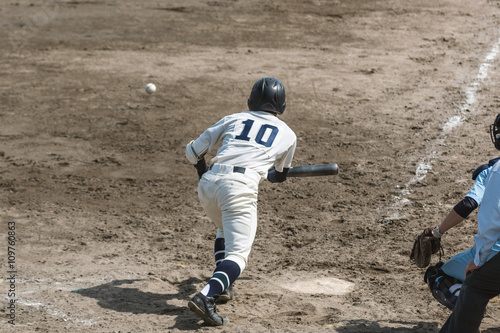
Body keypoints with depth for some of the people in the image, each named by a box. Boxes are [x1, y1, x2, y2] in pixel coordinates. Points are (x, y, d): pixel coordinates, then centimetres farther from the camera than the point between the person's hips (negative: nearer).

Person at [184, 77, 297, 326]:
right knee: (238, 253, -6)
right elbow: (280, 176, 37)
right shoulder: (288, 135, 20)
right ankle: (205, 296, -30)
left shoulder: (234, 119, 23)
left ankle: (221, 287, 20)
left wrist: (202, 169, 43)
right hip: (239, 186, -4)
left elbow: (193, 151, 23)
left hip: (208, 183, 4)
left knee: (226, 231, 31)